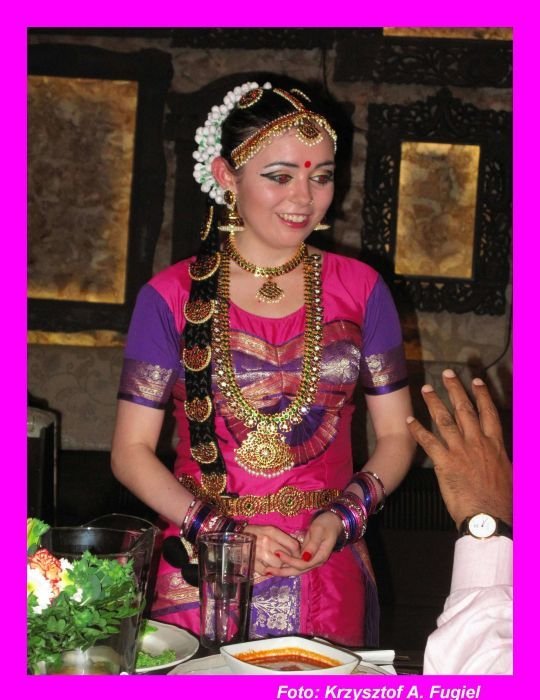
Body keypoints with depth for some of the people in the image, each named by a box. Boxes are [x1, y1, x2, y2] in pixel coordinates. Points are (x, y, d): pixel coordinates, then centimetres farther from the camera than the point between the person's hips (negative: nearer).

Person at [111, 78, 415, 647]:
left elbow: (396, 436, 6)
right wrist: (220, 530, -15)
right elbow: (131, 451, -2)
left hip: (328, 574, 2)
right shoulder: (171, 297, -2)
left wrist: (344, 515, -11)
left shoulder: (360, 290, 2)